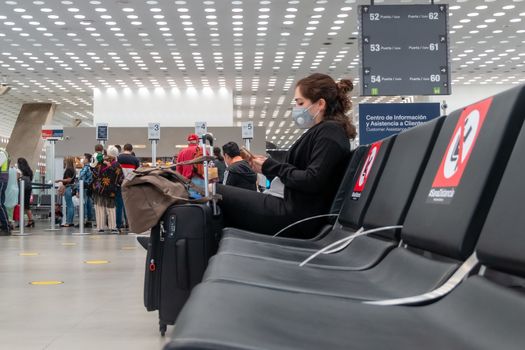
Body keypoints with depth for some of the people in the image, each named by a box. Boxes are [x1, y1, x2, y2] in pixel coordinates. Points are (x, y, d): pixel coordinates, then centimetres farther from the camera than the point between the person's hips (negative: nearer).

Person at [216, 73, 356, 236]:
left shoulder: (329, 132, -11)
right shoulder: (323, 131, 19)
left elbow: (312, 182, -21)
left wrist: (272, 167, -9)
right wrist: (269, 165, 5)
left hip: (299, 218, -10)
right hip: (299, 212, 10)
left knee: (215, 193, -7)